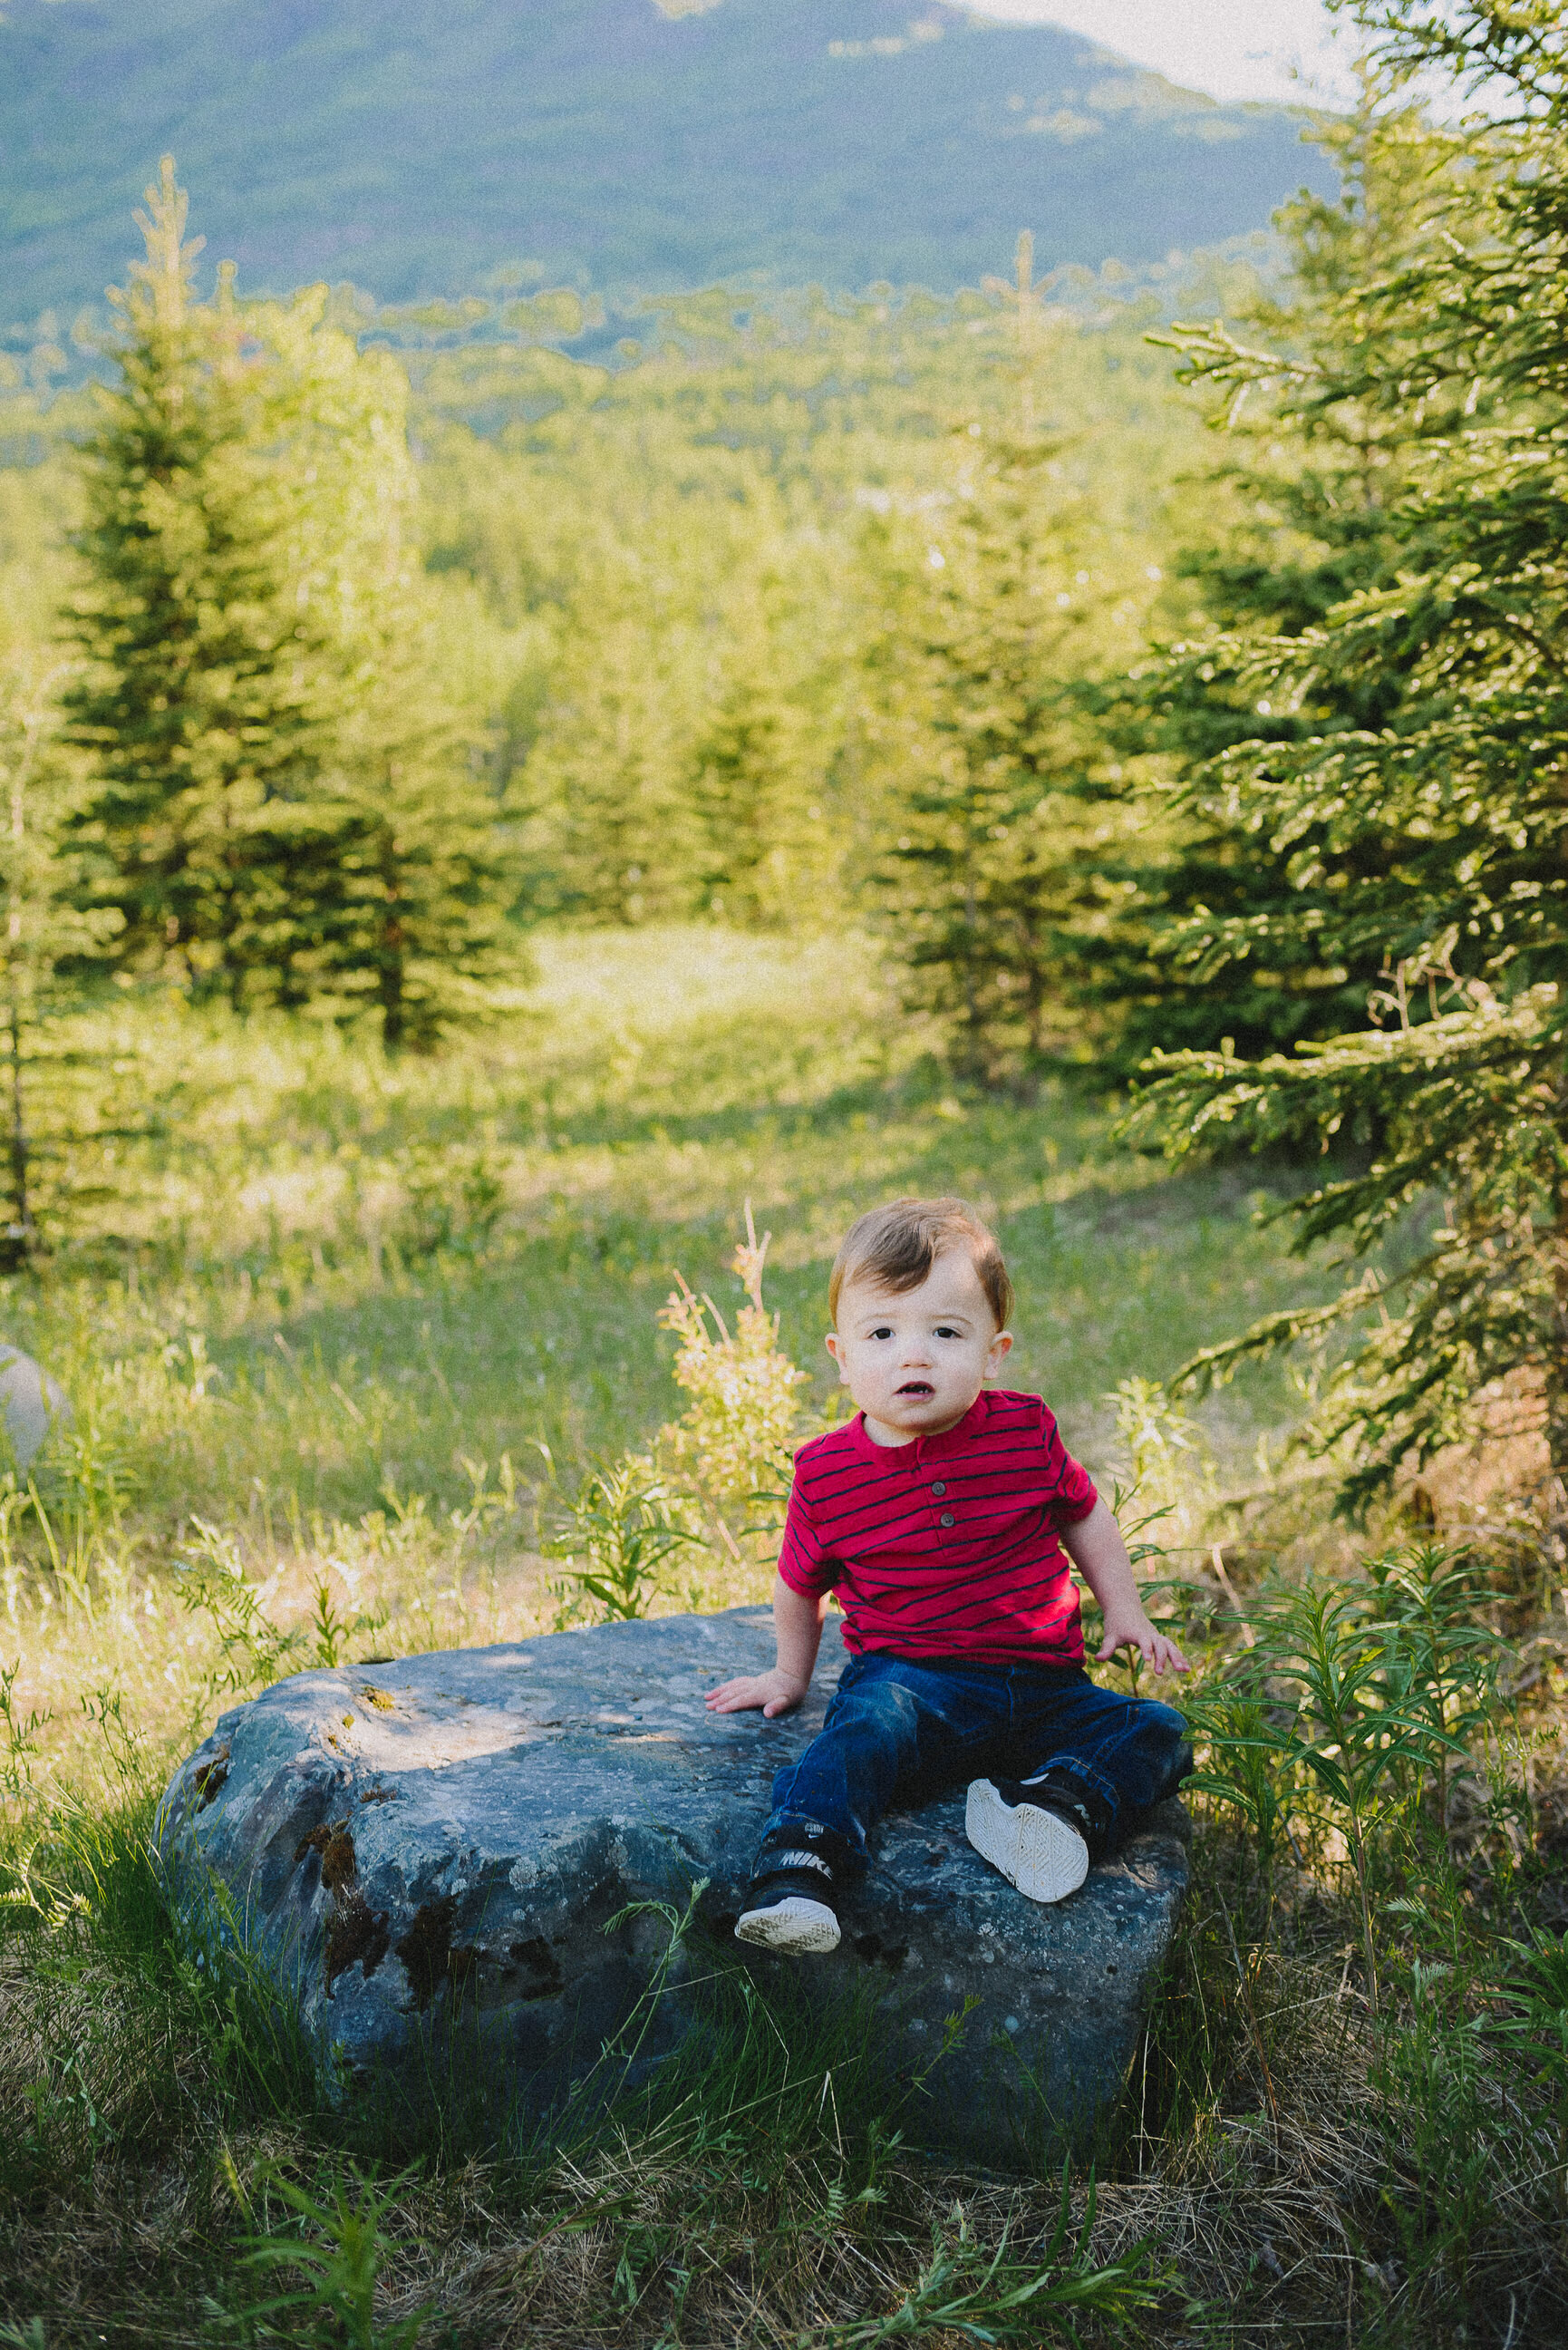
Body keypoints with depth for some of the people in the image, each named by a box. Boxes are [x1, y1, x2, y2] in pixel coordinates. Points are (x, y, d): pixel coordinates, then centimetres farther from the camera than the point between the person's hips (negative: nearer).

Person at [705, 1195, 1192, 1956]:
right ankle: (798, 1863, -45)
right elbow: (800, 1583, 15)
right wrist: (790, 1674, 25)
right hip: (909, 1678, -3)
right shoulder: (826, 1473, -3)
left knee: (1155, 1732, -16)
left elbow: (1083, 1516, 19)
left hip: (1039, 1685, 3)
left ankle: (1059, 1802, -37)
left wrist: (1125, 1614, 14)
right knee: (870, 1723, -35)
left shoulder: (1026, 1430, 0)